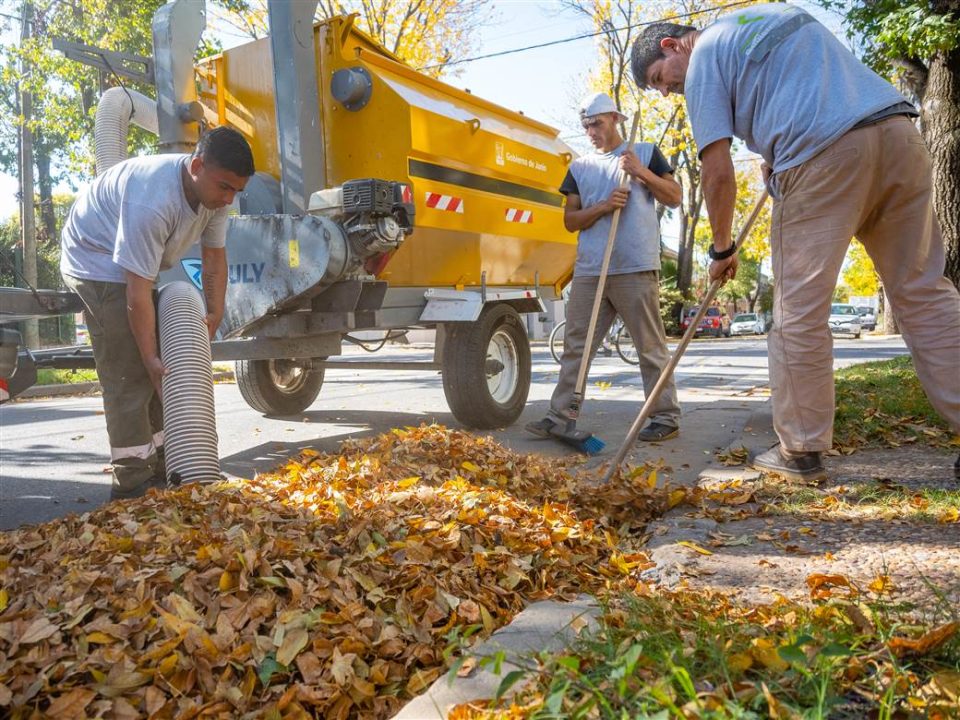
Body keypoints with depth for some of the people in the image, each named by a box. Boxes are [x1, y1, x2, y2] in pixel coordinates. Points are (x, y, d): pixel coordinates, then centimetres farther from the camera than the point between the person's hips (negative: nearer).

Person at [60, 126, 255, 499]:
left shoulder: (213, 192, -13)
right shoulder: (152, 202, -38)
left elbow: (214, 255, -1)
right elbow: (138, 292, -35)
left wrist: (214, 314, -9)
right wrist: (150, 357, -31)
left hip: (138, 266, 9)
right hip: (96, 261, -9)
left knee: (163, 372, 8)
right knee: (128, 375, -15)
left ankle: (158, 470, 18)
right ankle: (131, 485, -9)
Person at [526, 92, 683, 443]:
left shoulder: (645, 152, 11)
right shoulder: (580, 167, 18)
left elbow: (674, 197, 6)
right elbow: (570, 220, 11)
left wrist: (642, 172, -7)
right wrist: (603, 206, -7)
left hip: (636, 269, -4)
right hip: (589, 271, 4)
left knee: (651, 346, -1)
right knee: (575, 346, 4)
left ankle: (666, 417, 8)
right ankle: (561, 416, 9)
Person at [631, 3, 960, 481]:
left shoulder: (703, 58, 8)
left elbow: (718, 172, 0)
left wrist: (721, 249, 12)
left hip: (823, 155, -7)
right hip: (898, 130, 7)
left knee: (799, 313, 1)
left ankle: (800, 452, 8)